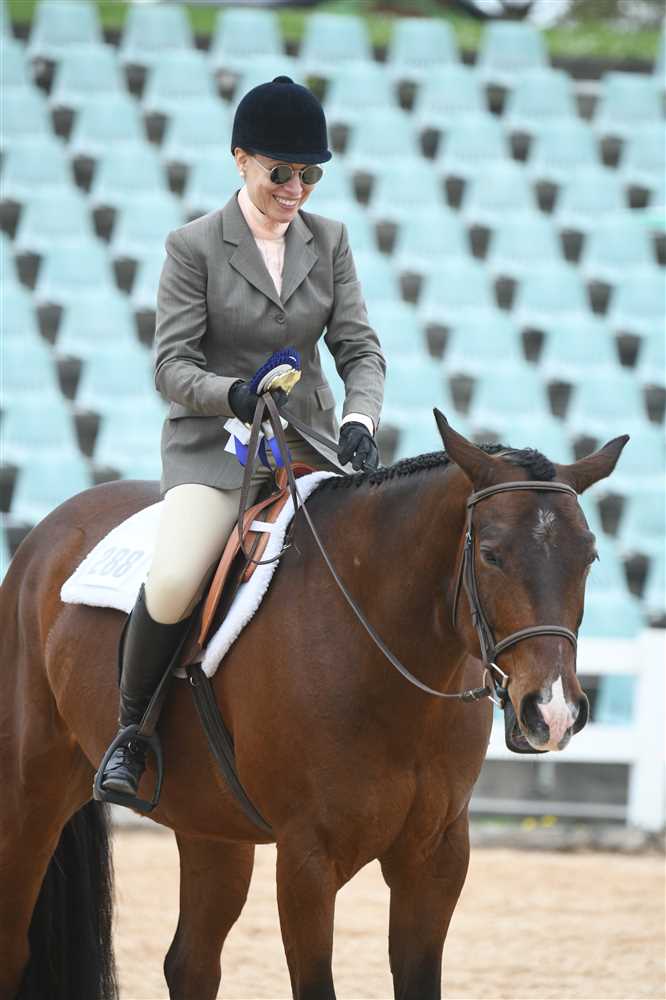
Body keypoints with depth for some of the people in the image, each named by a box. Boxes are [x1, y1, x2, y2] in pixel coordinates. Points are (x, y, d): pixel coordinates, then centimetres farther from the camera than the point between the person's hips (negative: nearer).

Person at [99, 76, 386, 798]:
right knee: (173, 583, -30)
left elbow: (360, 348, 4)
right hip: (213, 441, -4)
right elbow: (172, 365, -8)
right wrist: (235, 396, -29)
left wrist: (359, 421, -17)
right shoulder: (194, 247, -4)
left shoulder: (328, 242, 8)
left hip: (308, 441, 4)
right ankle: (132, 730, -7)